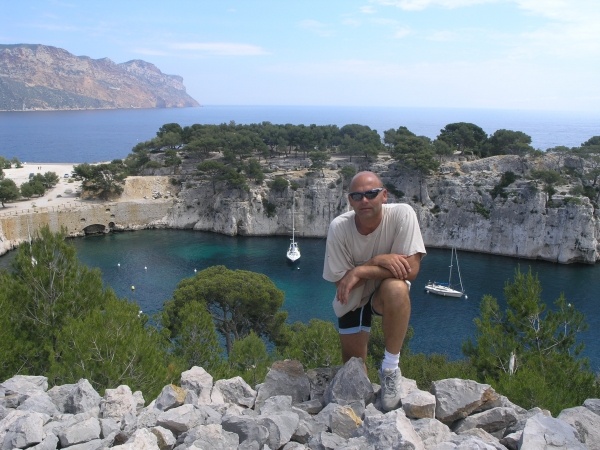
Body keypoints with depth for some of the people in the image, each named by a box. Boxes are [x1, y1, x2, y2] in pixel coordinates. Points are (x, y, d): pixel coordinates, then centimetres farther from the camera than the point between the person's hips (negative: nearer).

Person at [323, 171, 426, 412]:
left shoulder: (402, 214, -27)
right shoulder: (339, 227, -24)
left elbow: (411, 268, -31)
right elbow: (340, 281, -19)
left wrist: (360, 271, -31)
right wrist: (378, 261, -32)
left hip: (388, 294, -2)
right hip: (352, 300, 2)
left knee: (396, 288, -38)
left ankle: (390, 369, -17)